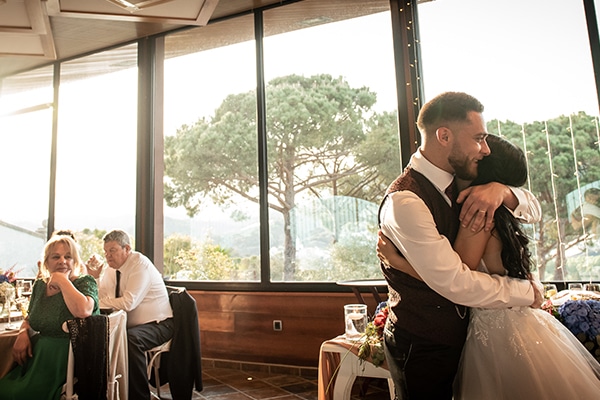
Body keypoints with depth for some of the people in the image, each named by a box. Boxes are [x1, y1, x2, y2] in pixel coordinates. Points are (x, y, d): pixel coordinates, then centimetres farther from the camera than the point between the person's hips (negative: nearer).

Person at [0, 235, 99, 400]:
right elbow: (29, 318, 23)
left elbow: (83, 311, -29)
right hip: (36, 353, 6)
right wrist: (23, 333, 0)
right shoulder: (39, 285, 11)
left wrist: (63, 281, -17)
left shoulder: (85, 282, -8)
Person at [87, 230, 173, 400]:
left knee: (131, 339, -34)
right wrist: (95, 276, -9)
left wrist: (100, 302, -15)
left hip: (157, 324, -8)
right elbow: (101, 299, 2)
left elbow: (128, 303, -26)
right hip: (130, 325, 8)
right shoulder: (111, 267, 7)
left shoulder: (140, 263, -17)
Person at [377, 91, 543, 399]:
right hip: (422, 347, -8)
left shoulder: (455, 183, 0)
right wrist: (528, 292, -12)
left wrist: (500, 190, -17)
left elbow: (533, 209, 6)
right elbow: (456, 284, -29)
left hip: (455, 335, 8)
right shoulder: (405, 201, -27)